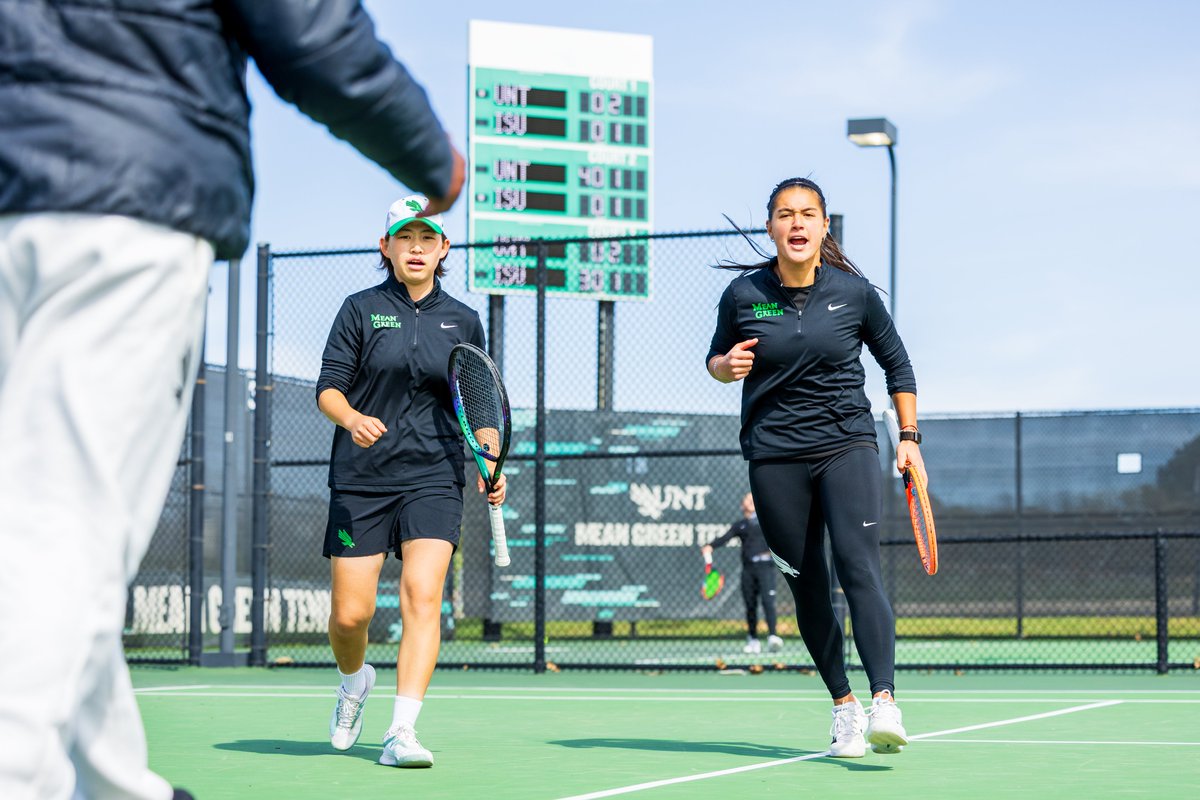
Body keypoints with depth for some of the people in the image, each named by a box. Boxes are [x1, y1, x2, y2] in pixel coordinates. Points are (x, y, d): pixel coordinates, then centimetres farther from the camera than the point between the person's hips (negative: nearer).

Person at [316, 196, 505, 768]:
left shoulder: (462, 321, 10)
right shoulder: (361, 309, 3)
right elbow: (328, 388, -1)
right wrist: (353, 418, -22)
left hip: (433, 478, 1)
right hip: (361, 478, -1)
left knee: (422, 595, -17)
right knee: (350, 613, 0)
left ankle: (402, 732, -17)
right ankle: (355, 680, 34)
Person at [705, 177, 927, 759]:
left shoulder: (853, 291, 0)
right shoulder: (743, 295, 0)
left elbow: (896, 362, 13)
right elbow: (715, 361, 16)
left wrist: (909, 438, 7)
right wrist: (727, 365, -8)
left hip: (847, 446, -1)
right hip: (775, 456, 2)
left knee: (859, 568, -19)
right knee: (807, 588, 4)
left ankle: (884, 704, -29)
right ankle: (843, 705, 19)